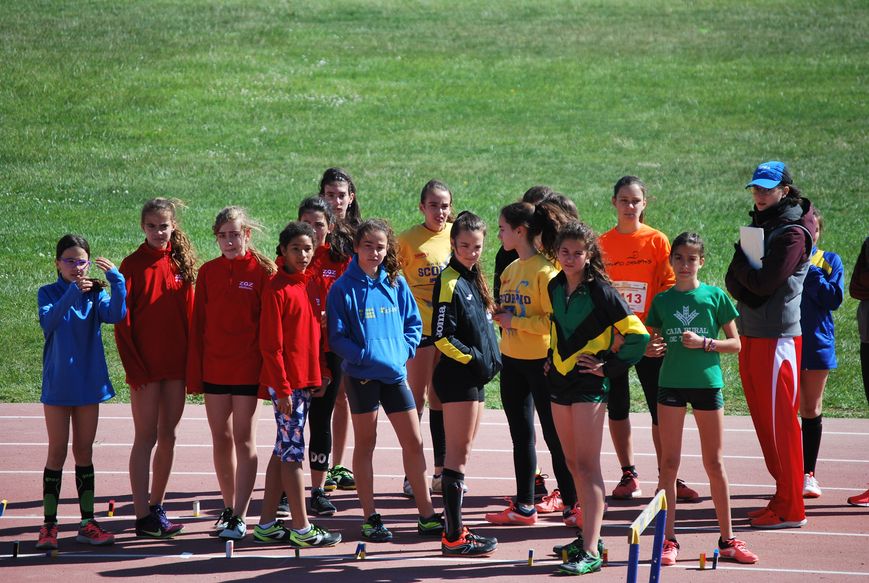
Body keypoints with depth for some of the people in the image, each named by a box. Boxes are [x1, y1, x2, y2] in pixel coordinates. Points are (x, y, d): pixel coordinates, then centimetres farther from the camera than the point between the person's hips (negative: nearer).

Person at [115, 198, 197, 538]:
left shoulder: (181, 264, 7)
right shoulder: (133, 265, -5)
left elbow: (190, 314, 9)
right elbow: (123, 321, -6)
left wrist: (192, 361, 4)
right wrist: (134, 367, -12)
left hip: (176, 365, 4)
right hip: (145, 367, -4)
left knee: (167, 437, 10)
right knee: (146, 439, -3)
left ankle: (156, 507, 21)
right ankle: (143, 516, -2)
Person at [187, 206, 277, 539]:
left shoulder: (262, 271, -5)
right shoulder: (208, 273, 5)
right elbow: (197, 325, 6)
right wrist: (194, 374, 3)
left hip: (248, 370, -4)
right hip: (214, 370, 4)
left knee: (243, 439, -1)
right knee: (221, 439, 8)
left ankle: (240, 516, 1)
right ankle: (229, 508, 19)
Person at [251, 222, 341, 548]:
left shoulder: (308, 285, 12)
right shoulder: (277, 289, -12)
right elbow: (270, 344, -14)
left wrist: (320, 376, 13)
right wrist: (283, 388, -17)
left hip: (306, 380, 8)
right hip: (285, 382, -8)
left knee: (283, 452, 12)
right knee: (293, 452, -5)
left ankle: (267, 525, 18)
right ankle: (301, 529, -1)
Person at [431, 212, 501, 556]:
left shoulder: (472, 279, 14)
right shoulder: (449, 282, -14)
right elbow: (441, 336, -18)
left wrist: (488, 360, 10)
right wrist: (472, 359, -16)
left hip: (474, 376, 9)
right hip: (457, 376, -9)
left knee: (461, 453, 12)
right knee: (458, 454, -8)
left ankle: (453, 526, 18)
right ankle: (453, 537, -7)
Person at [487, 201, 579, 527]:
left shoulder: (544, 271, -15)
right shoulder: (511, 269, 10)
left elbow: (553, 321, -19)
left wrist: (515, 320, -18)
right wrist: (499, 315, -1)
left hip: (540, 360, -8)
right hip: (512, 360, 8)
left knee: (554, 435, -1)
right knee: (521, 435, 11)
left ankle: (571, 503, 9)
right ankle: (524, 506, 17)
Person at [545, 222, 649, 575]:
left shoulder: (600, 291, -14)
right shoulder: (555, 288, 7)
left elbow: (637, 334, -15)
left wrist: (609, 367, -14)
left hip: (589, 384, -7)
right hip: (559, 381, 7)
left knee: (587, 466, -11)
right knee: (572, 463, 12)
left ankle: (591, 553, -14)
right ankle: (589, 536, 22)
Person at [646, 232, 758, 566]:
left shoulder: (715, 297, 1)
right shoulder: (662, 300, 6)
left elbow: (735, 344, 2)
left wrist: (704, 343, -13)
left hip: (707, 383, -1)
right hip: (671, 384, 1)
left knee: (715, 464, 5)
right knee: (669, 464, 1)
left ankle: (727, 539, 13)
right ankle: (668, 540, 5)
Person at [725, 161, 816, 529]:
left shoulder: (793, 232, -10)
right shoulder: (758, 224, 16)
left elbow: (765, 282, -19)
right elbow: (733, 280, 11)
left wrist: (742, 267, -2)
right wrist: (744, 276, -10)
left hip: (778, 336, -9)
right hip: (751, 334, 9)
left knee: (780, 422, -7)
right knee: (764, 421, 11)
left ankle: (790, 508, -4)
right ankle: (782, 496, 18)